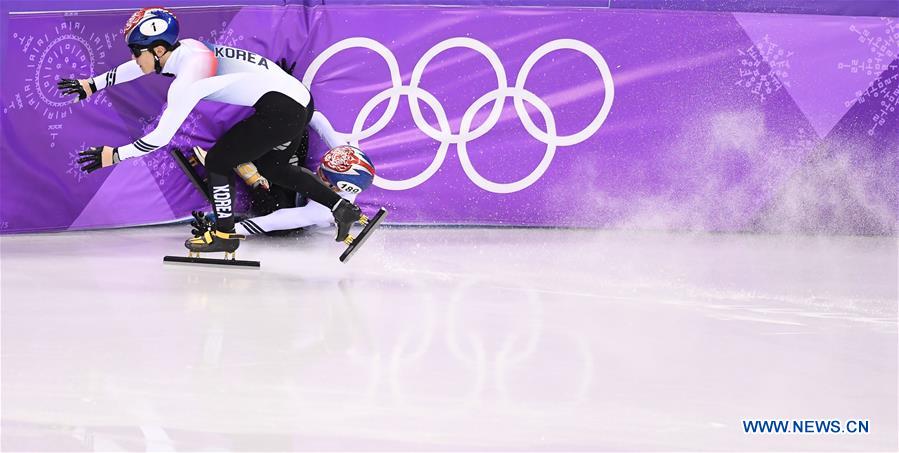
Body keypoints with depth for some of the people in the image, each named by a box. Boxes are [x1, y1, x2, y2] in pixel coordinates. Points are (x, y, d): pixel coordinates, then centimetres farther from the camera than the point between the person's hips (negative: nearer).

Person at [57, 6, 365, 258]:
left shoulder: (187, 79, -19)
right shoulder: (184, 49, 6)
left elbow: (160, 138, -16)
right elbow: (139, 66, 24)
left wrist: (114, 155, -6)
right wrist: (92, 85, 29)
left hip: (280, 108, -10)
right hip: (299, 101, 10)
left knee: (219, 160, -1)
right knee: (271, 166, 26)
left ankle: (224, 234, 13)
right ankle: (342, 208, 24)